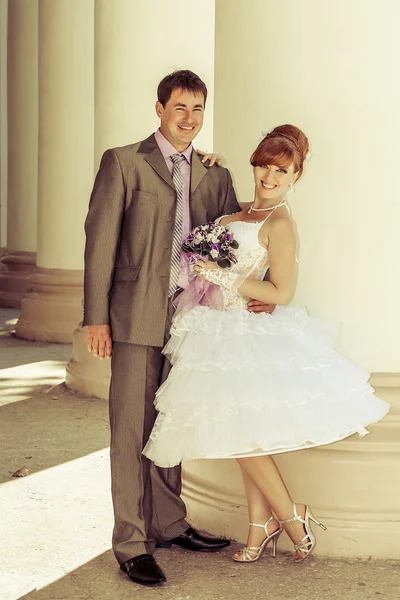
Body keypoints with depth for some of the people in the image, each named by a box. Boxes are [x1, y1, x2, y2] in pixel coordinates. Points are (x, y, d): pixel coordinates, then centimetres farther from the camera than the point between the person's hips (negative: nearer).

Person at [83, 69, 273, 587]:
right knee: (131, 430, -2)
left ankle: (168, 524, 27)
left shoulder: (214, 175, 13)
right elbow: (100, 241, -4)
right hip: (137, 317, -5)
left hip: (190, 314, 5)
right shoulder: (123, 162, -1)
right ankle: (131, 544, 5)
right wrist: (96, 318, -9)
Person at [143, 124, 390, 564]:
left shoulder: (279, 222, -13)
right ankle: (261, 528, 19)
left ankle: (291, 515, 9)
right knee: (239, 433, 10)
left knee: (240, 431, -8)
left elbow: (281, 293, -16)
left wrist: (223, 277, -18)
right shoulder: (241, 215, 11)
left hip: (253, 333, -8)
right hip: (228, 334, 8)